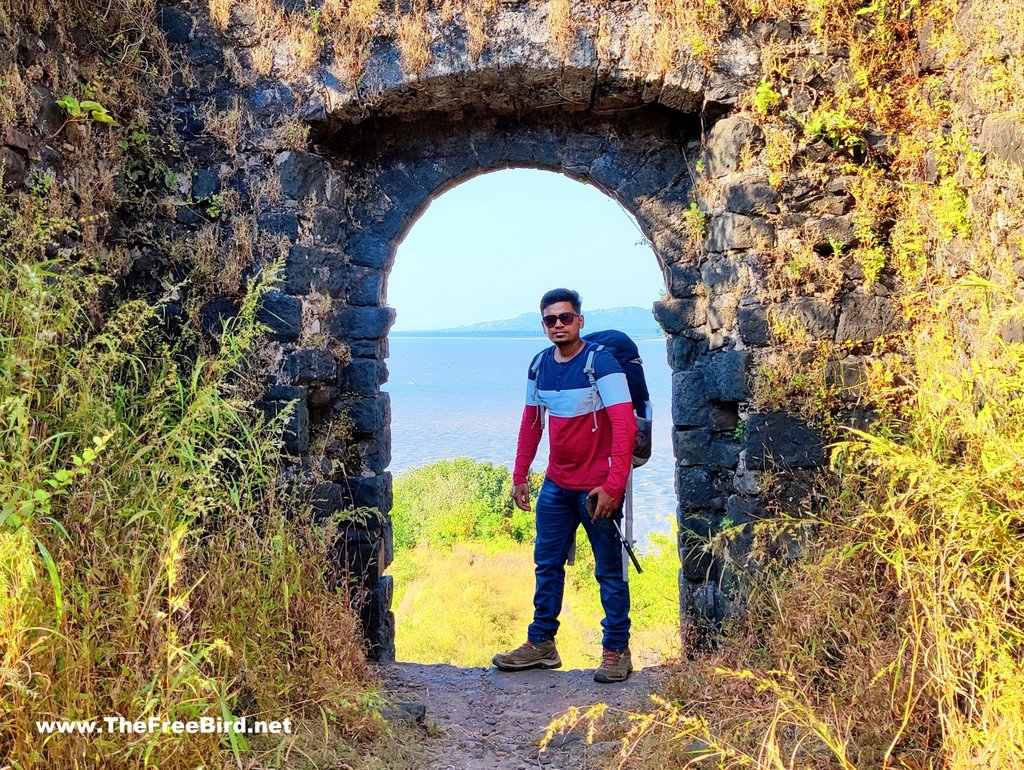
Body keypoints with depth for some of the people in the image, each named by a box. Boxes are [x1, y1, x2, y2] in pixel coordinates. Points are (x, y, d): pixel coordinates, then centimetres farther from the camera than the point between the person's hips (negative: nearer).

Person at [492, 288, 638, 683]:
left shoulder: (600, 362, -15)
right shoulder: (540, 365, 5)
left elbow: (625, 426, -20)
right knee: (547, 565, 13)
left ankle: (617, 650, 17)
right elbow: (531, 422, 15)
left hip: (597, 487, -6)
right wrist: (519, 476, 13)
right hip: (555, 486, 6)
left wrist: (613, 486, -25)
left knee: (609, 572, 5)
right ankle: (541, 644, 26)